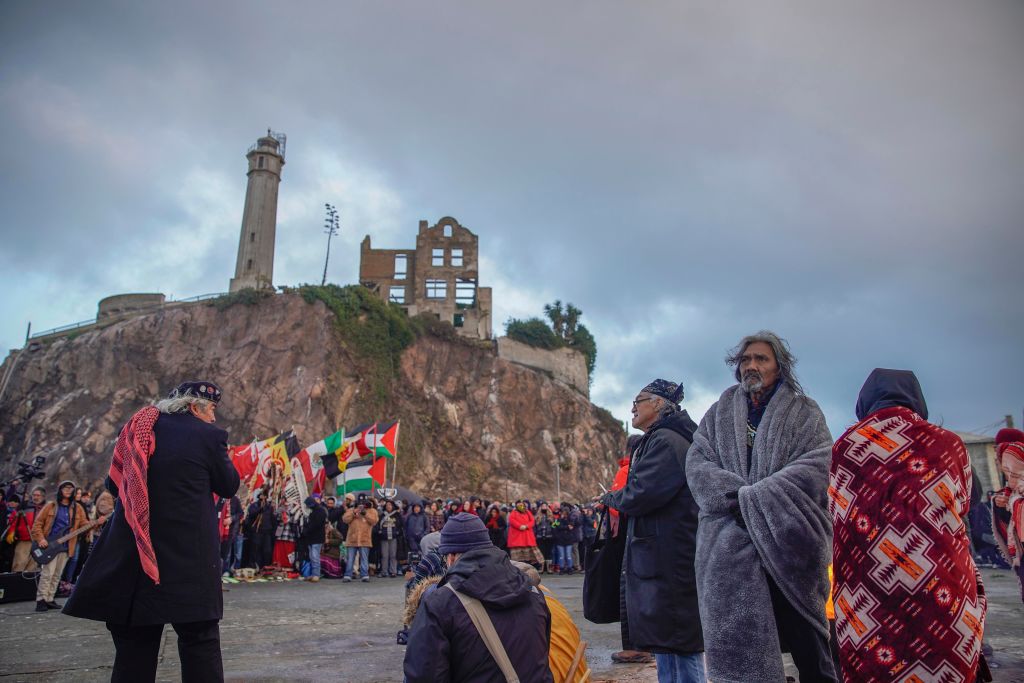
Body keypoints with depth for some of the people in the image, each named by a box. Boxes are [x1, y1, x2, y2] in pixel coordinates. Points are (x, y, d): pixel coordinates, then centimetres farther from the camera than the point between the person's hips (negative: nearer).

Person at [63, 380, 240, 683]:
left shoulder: (139, 428, 9)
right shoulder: (209, 435, -6)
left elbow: (114, 484, 18)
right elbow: (229, 486, 4)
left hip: (132, 550, 5)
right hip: (189, 553, -5)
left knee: (134, 642, 14)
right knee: (200, 639, 4)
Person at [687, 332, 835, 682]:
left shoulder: (803, 412, 6)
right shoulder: (719, 413, 13)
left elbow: (818, 466, -8)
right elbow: (697, 463, 3)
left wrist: (752, 498, -16)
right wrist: (740, 495, -15)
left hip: (789, 537, -1)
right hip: (730, 545, 2)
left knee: (806, 639, 6)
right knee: (737, 639, 3)